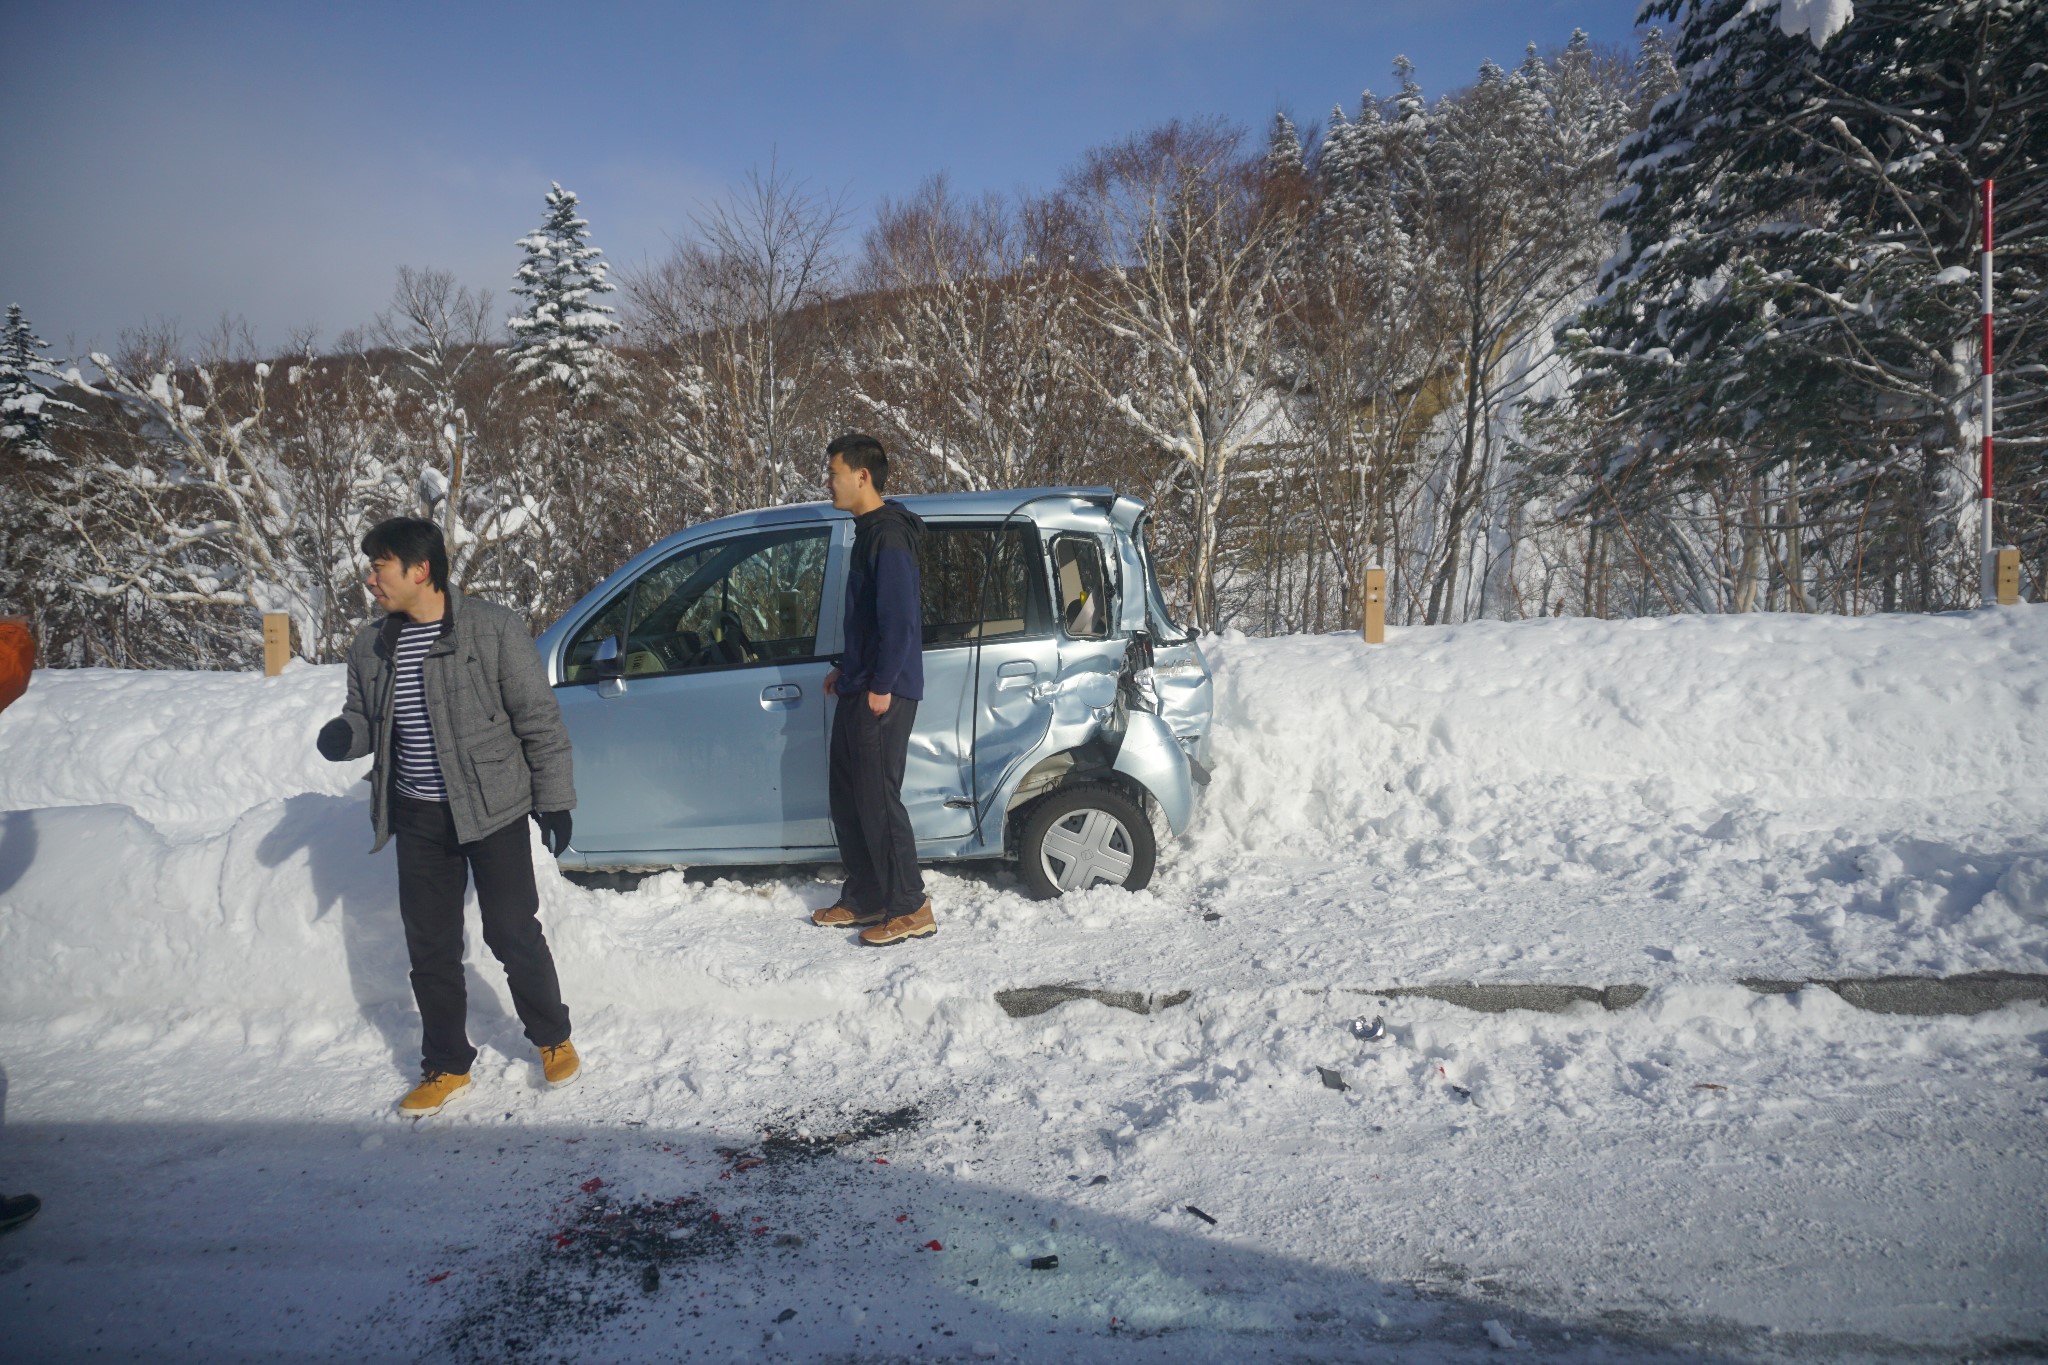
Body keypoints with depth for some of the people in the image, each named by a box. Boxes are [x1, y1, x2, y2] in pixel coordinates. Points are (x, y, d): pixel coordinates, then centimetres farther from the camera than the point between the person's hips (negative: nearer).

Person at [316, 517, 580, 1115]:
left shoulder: (492, 628, -12)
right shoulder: (371, 646, 3)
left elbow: (540, 720, -9)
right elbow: (365, 718, 17)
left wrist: (553, 799, -9)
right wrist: (344, 734, -8)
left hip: (491, 811, -5)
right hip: (418, 817, 5)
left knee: (514, 933, 3)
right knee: (429, 946, 12)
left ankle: (553, 1039, 26)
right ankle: (446, 1066, 29)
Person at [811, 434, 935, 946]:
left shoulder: (889, 535, -16)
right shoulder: (867, 532, 16)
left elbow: (900, 619, -23)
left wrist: (881, 686, -22)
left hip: (881, 695, -10)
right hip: (857, 691, 10)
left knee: (878, 799, -6)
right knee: (848, 796, 15)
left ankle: (910, 910, 4)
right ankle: (863, 899, 26)